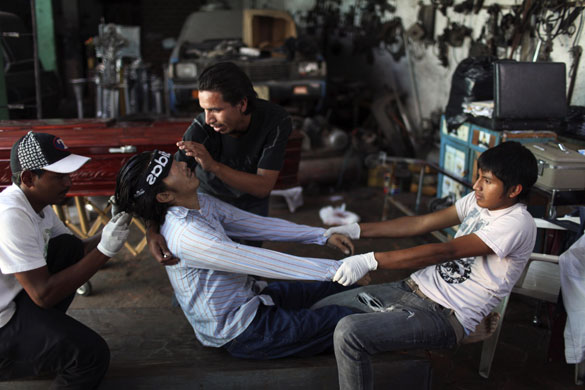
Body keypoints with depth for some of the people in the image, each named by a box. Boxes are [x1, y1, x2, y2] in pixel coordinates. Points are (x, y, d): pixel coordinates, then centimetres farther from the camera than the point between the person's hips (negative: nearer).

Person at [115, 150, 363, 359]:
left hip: (250, 297, 9)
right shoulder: (186, 236, -30)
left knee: (339, 289, 12)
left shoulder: (202, 204, -1)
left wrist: (322, 236, 1)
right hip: (240, 333, -9)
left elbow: (259, 225, 4)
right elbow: (263, 263, -31)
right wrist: (333, 269, -25)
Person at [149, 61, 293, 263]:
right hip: (210, 197, -1)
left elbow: (263, 187, -37)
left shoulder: (277, 121, -35)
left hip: (253, 202, 1)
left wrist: (213, 165, -50)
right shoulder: (201, 129, -37)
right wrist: (152, 230, -48)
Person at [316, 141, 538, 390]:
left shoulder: (517, 224, -18)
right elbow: (422, 223, 9)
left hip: (447, 317, -8)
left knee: (349, 333, -27)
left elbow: (444, 252, -27)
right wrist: (358, 230, 3)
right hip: (415, 287, 9)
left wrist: (370, 260, -31)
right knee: (321, 311, 2)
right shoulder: (479, 200, 8)